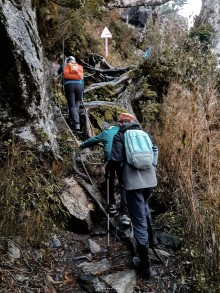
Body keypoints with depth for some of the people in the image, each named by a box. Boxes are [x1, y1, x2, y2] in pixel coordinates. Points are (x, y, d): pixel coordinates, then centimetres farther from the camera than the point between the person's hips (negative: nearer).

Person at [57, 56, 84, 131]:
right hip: (79, 86, 2)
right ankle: (75, 123, 2)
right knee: (76, 106, 10)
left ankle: (76, 124, -24)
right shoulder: (80, 67, 26)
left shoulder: (64, 65, 18)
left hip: (69, 86, -2)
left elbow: (59, 72, 33)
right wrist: (81, 94, 24)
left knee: (72, 106, -8)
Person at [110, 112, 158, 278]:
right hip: (150, 179, 5)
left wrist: (119, 166, 14)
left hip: (133, 182, -5)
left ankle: (146, 267, 9)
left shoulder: (120, 135, 1)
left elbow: (116, 161, -8)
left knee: (139, 223, 1)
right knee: (144, 205, 35)